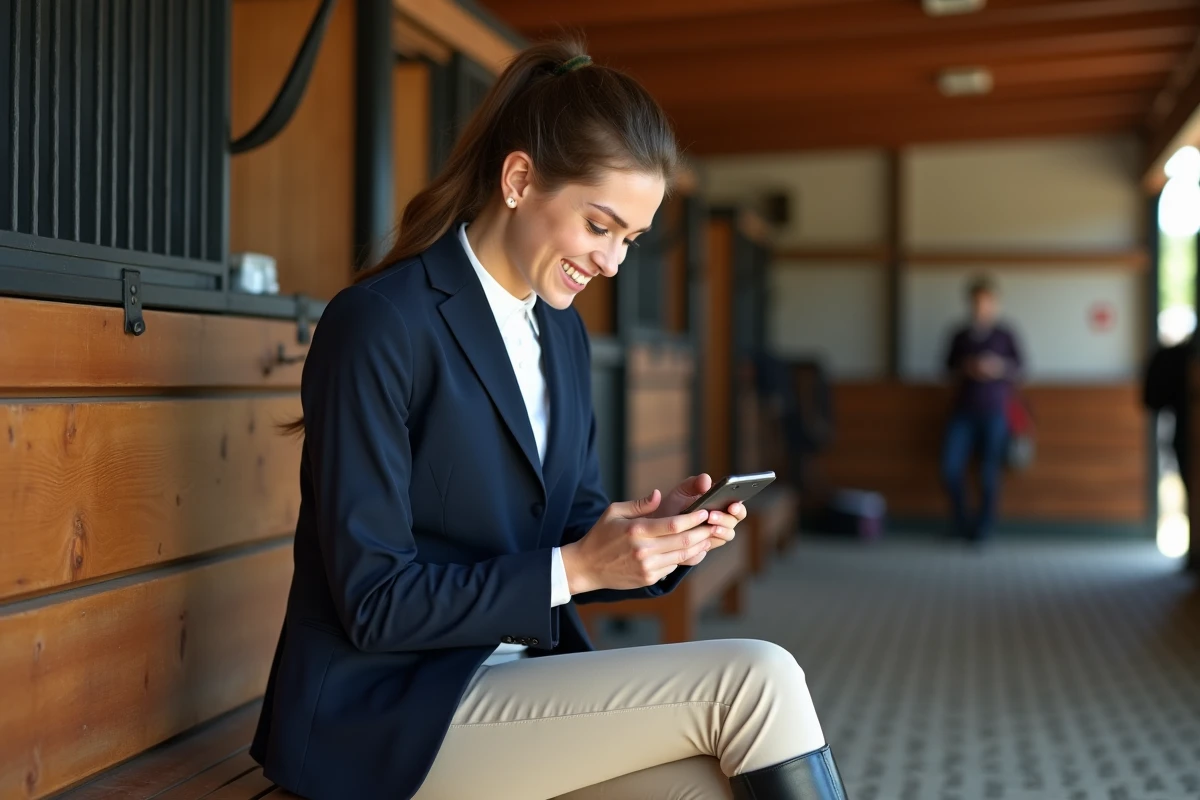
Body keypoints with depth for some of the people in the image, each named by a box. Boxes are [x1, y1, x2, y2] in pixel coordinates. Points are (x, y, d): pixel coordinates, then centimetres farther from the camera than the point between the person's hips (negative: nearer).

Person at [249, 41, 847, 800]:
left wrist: (656, 529, -7)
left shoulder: (563, 331, 9)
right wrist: (577, 566, -20)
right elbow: (374, 603, -16)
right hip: (387, 710, -7)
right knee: (754, 678, -20)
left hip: (523, 680, 7)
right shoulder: (378, 325, -15)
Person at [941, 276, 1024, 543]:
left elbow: (1018, 371, 4)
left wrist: (999, 368, -14)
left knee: (989, 471, -3)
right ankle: (961, 518, 11)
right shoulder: (961, 336, 11)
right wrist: (964, 370, -4)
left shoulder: (1006, 335, 3)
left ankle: (983, 525, 12)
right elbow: (950, 369, 16)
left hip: (995, 412, -2)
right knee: (951, 466, -9)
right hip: (964, 410, 2)